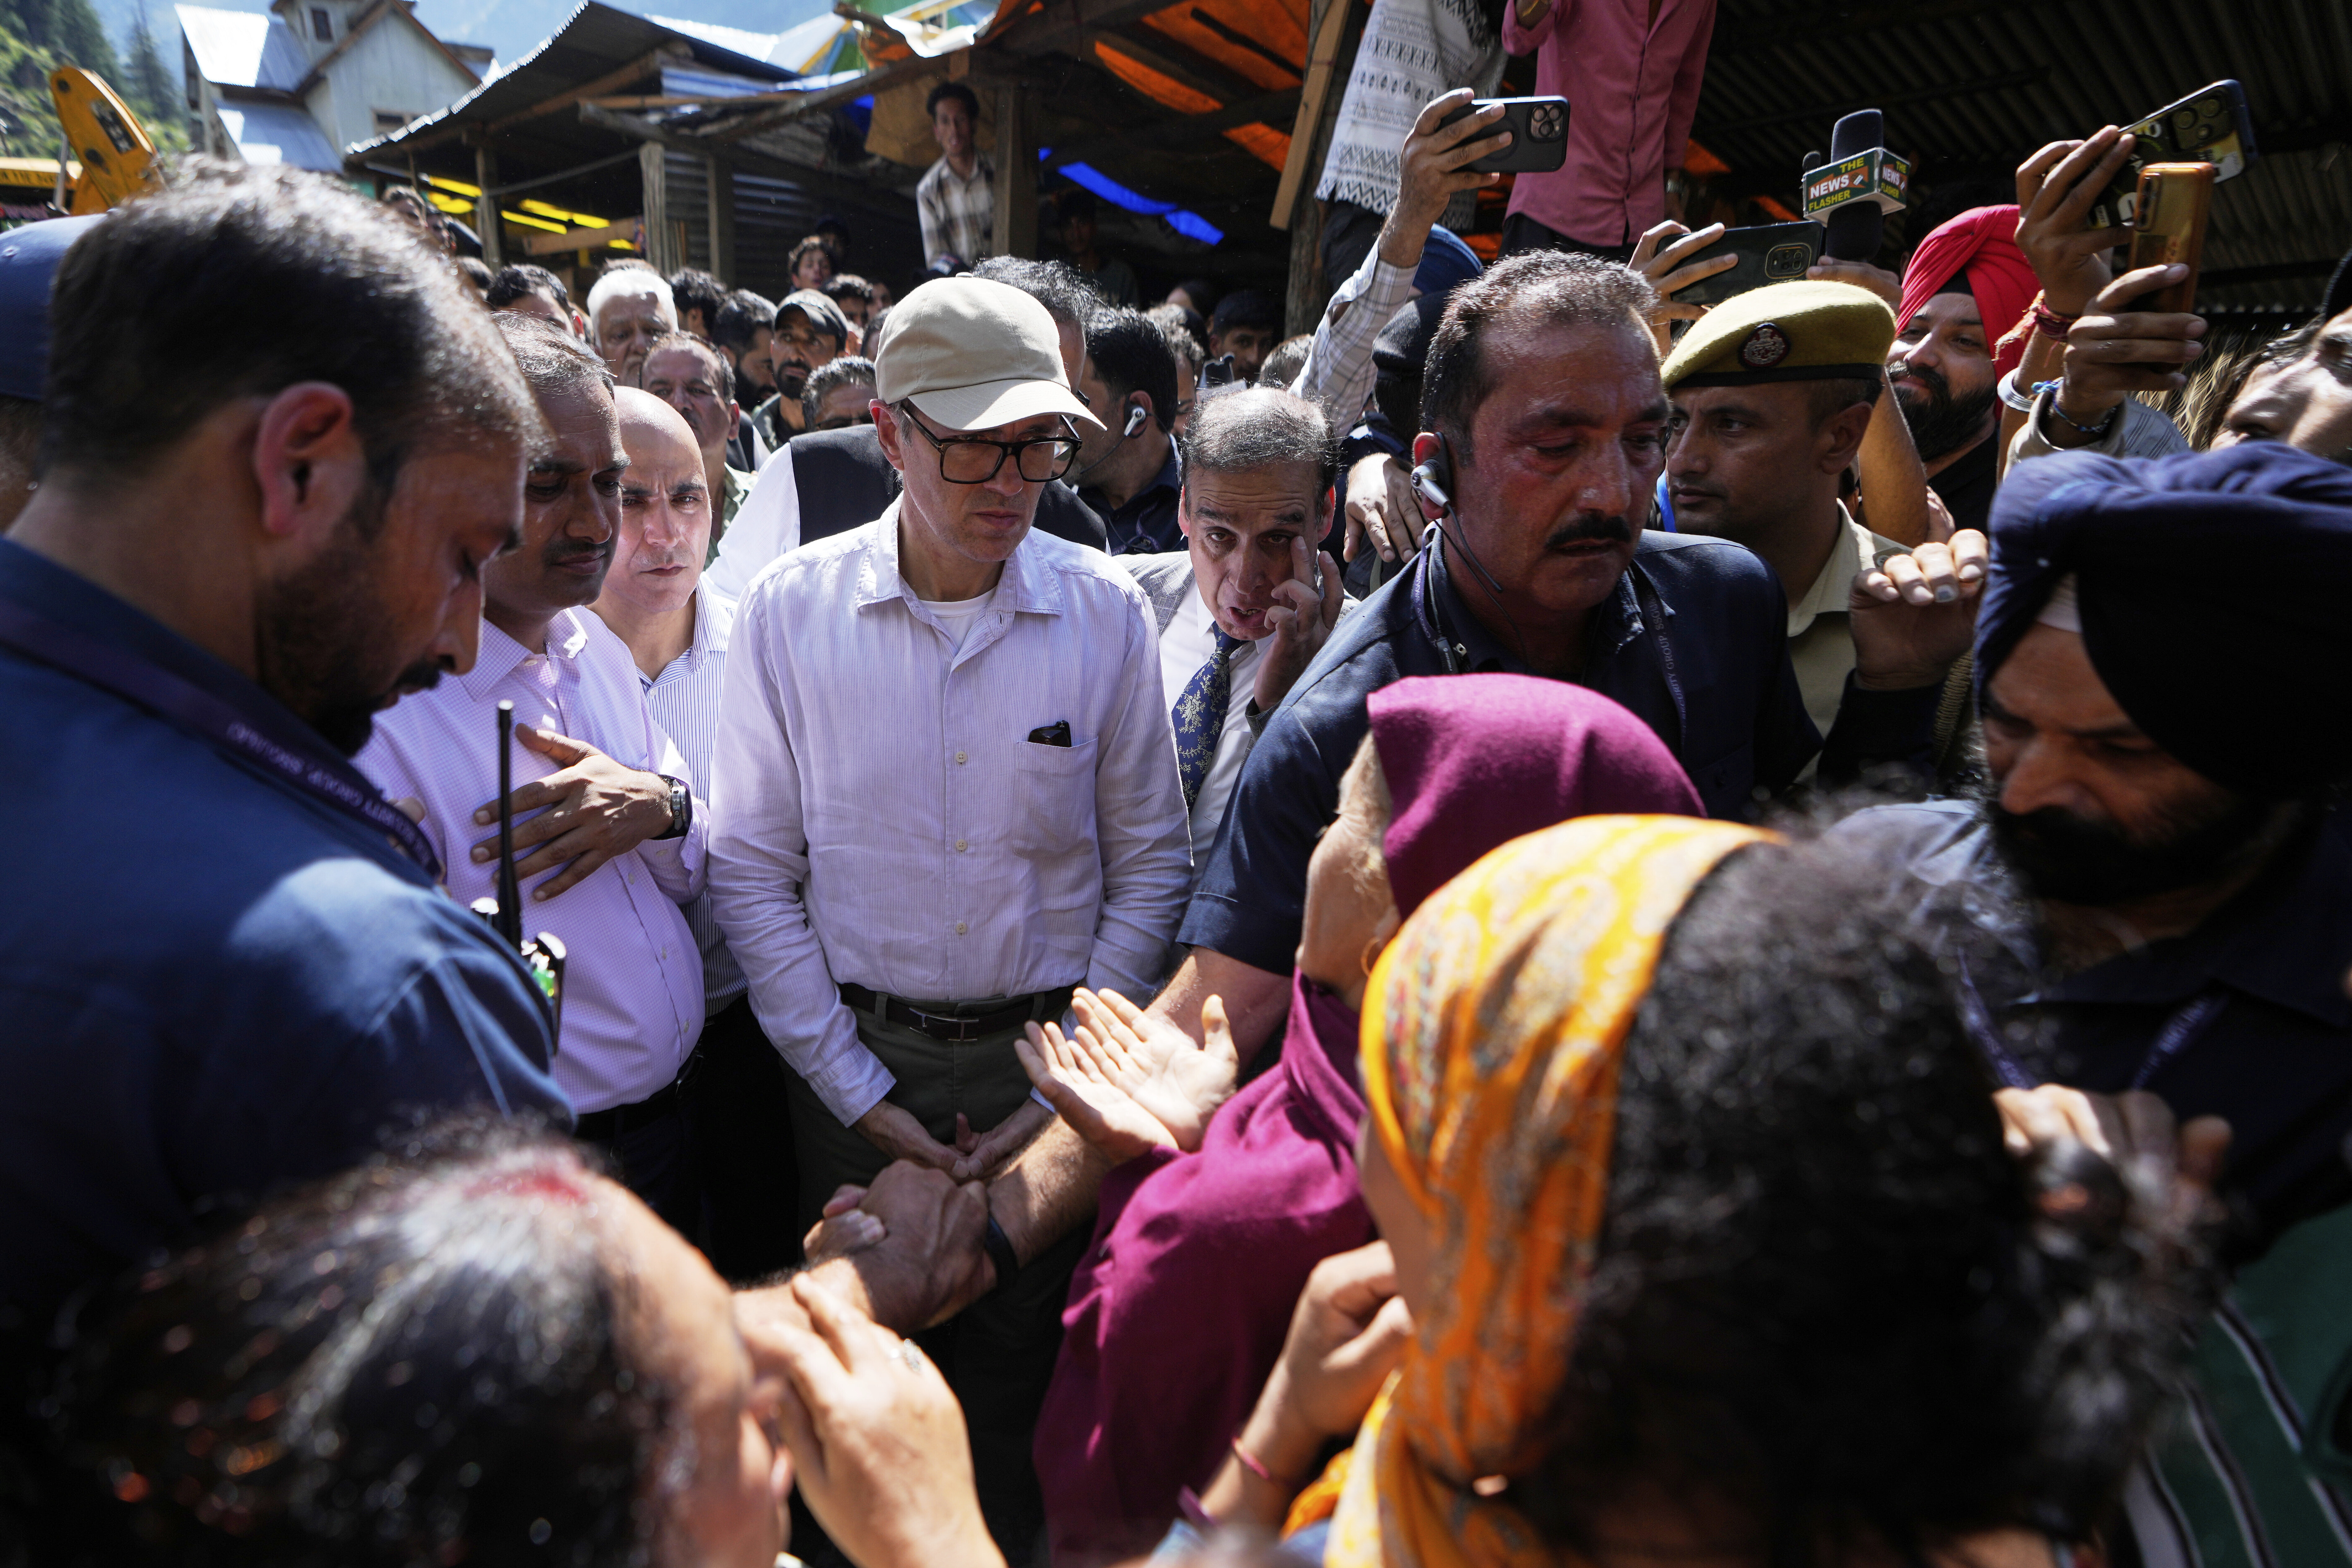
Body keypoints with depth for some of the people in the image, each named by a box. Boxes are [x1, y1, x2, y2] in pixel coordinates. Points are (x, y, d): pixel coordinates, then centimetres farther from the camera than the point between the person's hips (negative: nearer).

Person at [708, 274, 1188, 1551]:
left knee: (1024, 1398, 14)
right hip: (856, 1058, 0)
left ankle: (1014, 1539, 41)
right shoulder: (790, 609, -6)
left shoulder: (1104, 611, -5)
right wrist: (857, 1095, -6)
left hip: (1052, 1063, 0)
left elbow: (1149, 866, 0)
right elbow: (751, 872, -3)